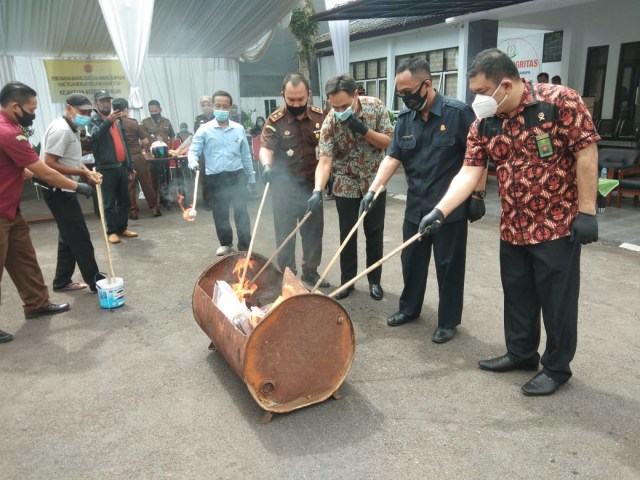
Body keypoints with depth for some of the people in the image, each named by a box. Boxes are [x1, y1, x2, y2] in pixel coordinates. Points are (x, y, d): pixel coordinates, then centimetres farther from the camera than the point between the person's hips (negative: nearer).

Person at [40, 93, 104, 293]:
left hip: (64, 190, 11)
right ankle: (95, 281, 3)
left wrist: (88, 172, -1)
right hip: (58, 191, -11)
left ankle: (62, 282, 23)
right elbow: (50, 164, -24)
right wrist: (83, 173, -21)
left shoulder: (72, 129, 14)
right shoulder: (61, 129, -19)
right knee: (80, 237, -5)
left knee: (69, 237, 14)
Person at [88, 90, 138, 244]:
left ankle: (122, 228, 19)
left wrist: (130, 164, 16)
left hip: (122, 165, 6)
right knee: (110, 202, -2)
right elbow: (95, 136, -19)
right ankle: (112, 231, 4)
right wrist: (108, 121, -32)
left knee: (124, 200, 9)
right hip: (107, 167, -6)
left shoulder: (117, 120, 19)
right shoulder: (93, 120, 1)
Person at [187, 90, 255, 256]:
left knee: (241, 213, -1)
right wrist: (193, 162, -26)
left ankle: (245, 247, 8)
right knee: (220, 215, 12)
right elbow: (193, 150, -4)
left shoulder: (239, 129, 5)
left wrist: (251, 176, 14)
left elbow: (245, 155, 11)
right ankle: (225, 243, 31)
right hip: (214, 179, 0)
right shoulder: (204, 129, -1)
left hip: (236, 176, 0)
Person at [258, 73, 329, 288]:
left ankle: (310, 271, 30)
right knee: (285, 234, 6)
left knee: (314, 231, 13)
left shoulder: (320, 117, -1)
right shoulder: (275, 120, -10)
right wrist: (266, 165, -39)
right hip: (285, 187, -3)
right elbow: (266, 147, -19)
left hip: (313, 185, 3)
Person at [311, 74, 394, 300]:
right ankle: (347, 280, 24)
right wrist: (317, 190, -41)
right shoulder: (330, 122, -17)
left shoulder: (376, 106, -12)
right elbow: (325, 160, -25)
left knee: (374, 233, 9)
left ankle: (374, 280, 25)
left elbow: (389, 142, -10)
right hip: (346, 186, -1)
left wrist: (364, 130, -26)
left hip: (374, 182, 1)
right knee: (347, 235, 7)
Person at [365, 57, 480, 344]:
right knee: (411, 260, 15)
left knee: (448, 265, 6)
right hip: (416, 207, 5)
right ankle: (409, 308, 35)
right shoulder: (405, 118, 4)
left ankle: (448, 321, 22)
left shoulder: (458, 113, -11)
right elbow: (392, 157, -1)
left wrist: (477, 195, -9)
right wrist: (373, 190, -14)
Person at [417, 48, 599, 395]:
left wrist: (586, 211, -15)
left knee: (556, 301, 7)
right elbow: (469, 172, -6)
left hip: (557, 225, -5)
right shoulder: (483, 124, 0)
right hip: (512, 229, 6)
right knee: (517, 297, 17)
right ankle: (521, 354, 37)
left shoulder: (560, 101, -15)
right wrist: (439, 211, -20)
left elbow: (587, 152, -13)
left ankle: (557, 367, 26)